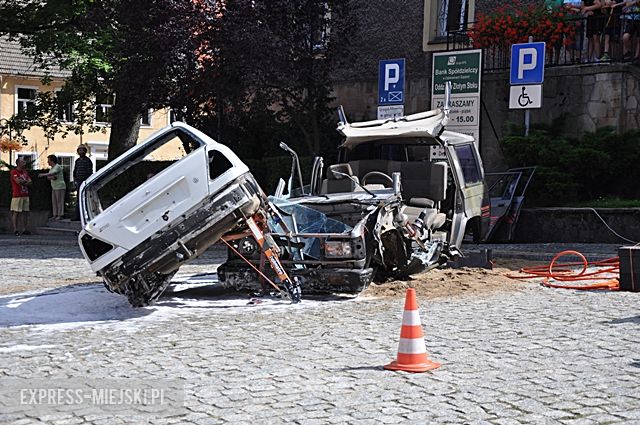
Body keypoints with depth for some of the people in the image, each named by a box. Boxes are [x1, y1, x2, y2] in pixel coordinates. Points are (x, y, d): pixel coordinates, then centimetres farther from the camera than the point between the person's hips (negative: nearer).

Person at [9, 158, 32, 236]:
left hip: (26, 195, 7)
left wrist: (22, 181, -9)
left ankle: (24, 229, 12)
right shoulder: (14, 172, -6)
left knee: (25, 212, 6)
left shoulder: (25, 172, 16)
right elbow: (18, 181, -18)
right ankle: (15, 230, -4)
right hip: (17, 196, -7)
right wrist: (26, 181, -1)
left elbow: (30, 182, 8)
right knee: (16, 213, -5)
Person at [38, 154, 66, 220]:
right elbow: (48, 177, 13)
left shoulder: (58, 167, -11)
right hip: (54, 187, 9)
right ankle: (55, 215, 10)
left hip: (60, 187, -9)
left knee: (60, 201, -8)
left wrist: (43, 174, -30)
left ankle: (60, 215, -6)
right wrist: (51, 177, -9)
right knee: (54, 202, 7)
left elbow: (52, 173, -26)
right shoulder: (51, 168, 17)